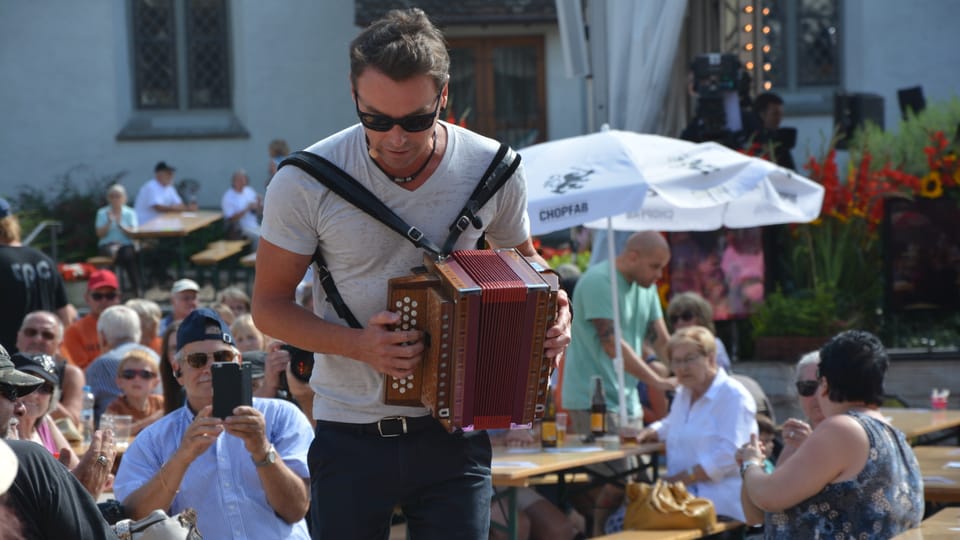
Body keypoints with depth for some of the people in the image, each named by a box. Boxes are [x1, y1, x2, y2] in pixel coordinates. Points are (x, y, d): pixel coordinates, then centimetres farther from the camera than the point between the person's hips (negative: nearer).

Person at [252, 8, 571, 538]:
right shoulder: (306, 182, -12)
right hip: (350, 435, -1)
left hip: (453, 434, 1)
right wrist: (359, 345, -20)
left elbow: (523, 262, 14)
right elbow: (269, 305, -3)